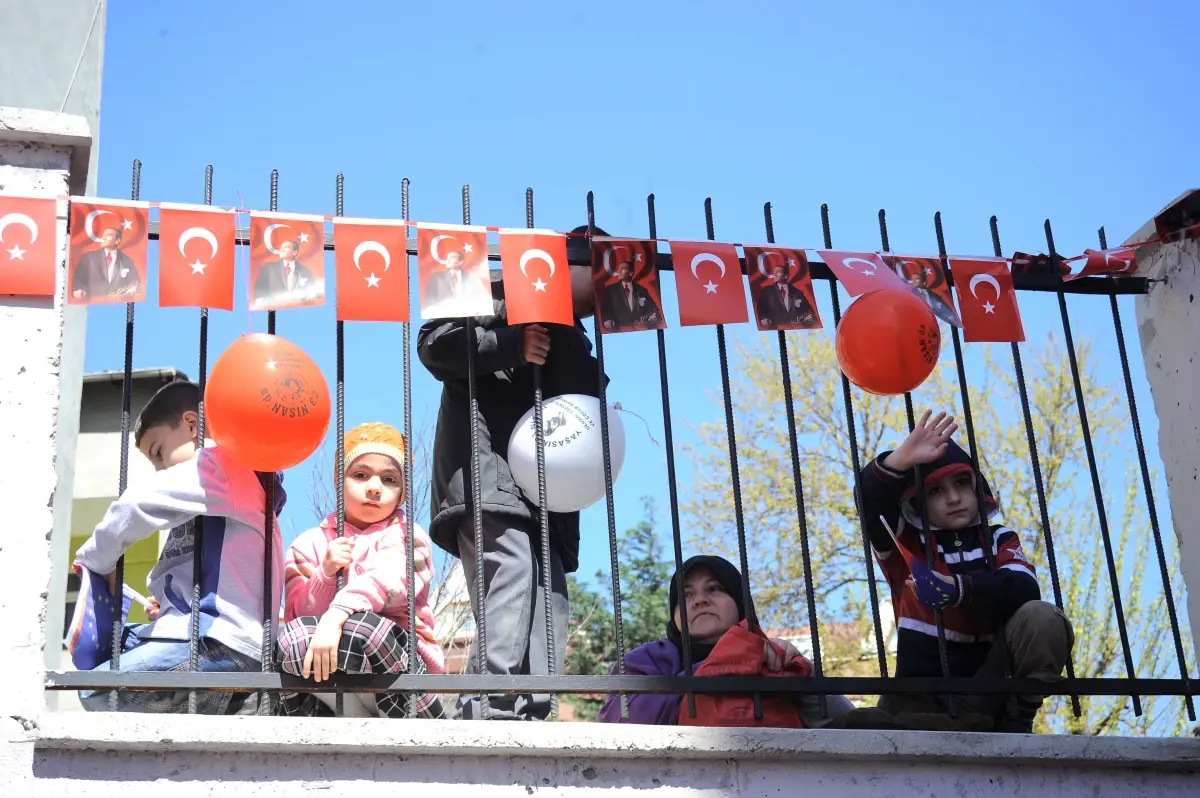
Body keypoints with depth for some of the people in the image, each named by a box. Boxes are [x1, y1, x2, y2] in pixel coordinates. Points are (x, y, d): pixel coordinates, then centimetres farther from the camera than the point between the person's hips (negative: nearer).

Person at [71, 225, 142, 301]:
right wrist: (78, 290, -13)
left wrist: (133, 291, -10)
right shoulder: (89, 256, 11)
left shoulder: (127, 261, 12)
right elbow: (78, 277, 7)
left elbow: (136, 283, 11)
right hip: (93, 302, 0)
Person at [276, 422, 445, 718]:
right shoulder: (311, 544, 14)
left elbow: (387, 582, -19)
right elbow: (299, 614, 1)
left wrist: (335, 616, -36)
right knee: (294, 638, -27)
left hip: (401, 665, -2)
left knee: (361, 626, -33)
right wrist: (326, 573, -17)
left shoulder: (407, 536, 5)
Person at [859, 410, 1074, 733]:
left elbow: (1025, 589, -12)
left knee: (1042, 618, -23)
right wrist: (901, 460, -35)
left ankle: (1016, 721, -11)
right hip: (921, 695, -1)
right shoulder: (904, 542, 7)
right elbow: (872, 501, -15)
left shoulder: (998, 539, 10)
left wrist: (957, 589, -30)